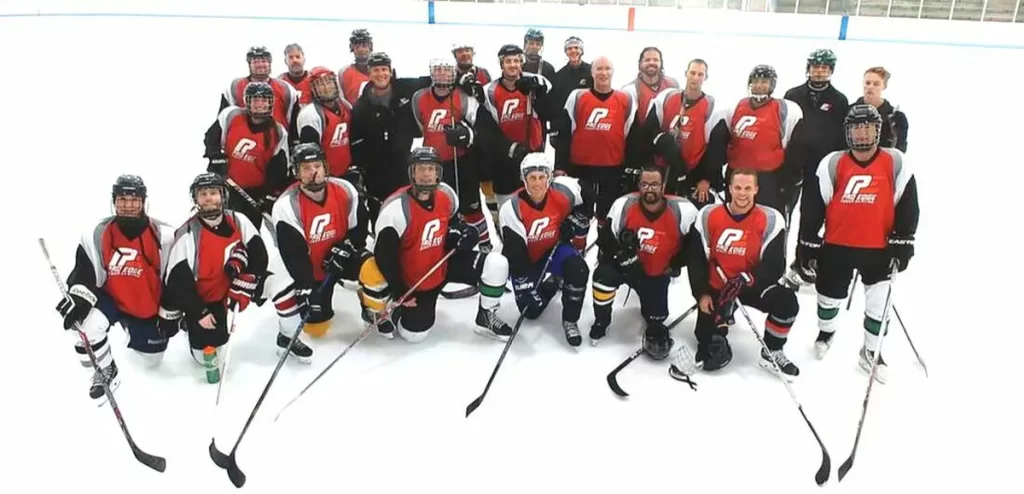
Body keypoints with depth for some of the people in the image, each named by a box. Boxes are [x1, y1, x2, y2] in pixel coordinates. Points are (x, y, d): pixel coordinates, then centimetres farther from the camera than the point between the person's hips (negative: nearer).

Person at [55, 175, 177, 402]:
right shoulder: (97, 234, -15)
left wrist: (170, 315, -7)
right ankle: (105, 372, -1)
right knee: (88, 325, -31)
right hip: (111, 299, 0)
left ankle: (134, 332, 47)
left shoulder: (162, 236, -18)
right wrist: (78, 298, -30)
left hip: (149, 309, 0)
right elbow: (84, 274, -11)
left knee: (153, 359, 12)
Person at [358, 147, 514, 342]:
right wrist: (399, 292, -18)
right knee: (414, 334, -3)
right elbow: (384, 256, -21)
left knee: (497, 264, -13)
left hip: (445, 264, 4)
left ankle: (486, 317, 7)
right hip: (413, 278, -4)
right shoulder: (397, 208, -26)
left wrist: (462, 233, -10)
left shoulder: (447, 195, -8)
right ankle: (385, 311, 28)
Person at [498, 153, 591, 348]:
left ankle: (570, 320, -10)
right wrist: (524, 288, -31)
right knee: (531, 309, -3)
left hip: (554, 248, 1)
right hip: (526, 258, -1)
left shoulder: (563, 192, -21)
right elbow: (515, 254, -28)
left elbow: (587, 201, 3)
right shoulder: (512, 209, -28)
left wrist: (574, 222, -7)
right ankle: (548, 285, 30)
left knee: (578, 268, -31)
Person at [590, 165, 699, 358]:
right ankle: (601, 321, -2)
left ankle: (654, 325, 43)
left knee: (656, 317, 0)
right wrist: (624, 256, -28)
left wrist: (676, 264, -5)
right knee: (604, 275, -30)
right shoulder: (624, 205, -22)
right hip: (626, 264, -1)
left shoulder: (682, 211, -23)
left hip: (658, 273, 1)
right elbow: (605, 239, -15)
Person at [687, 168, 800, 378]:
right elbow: (696, 259, -4)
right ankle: (716, 331, 28)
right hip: (716, 287, 0)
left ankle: (772, 352, -4)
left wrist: (744, 281, -32)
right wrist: (702, 293, -12)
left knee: (786, 302, -29)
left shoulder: (770, 220, -13)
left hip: (752, 284, 1)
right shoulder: (708, 216, -9)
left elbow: (774, 267, -17)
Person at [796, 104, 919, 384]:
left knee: (879, 305, 5)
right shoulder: (832, 164, -7)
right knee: (829, 296, 14)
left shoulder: (896, 163, -6)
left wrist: (902, 243, -5)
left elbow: (908, 206, -2)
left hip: (879, 250, 0)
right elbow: (813, 205, -4)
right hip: (836, 247, 0)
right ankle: (826, 331, 46)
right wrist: (808, 243, -4)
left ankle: (870, 352, 27)